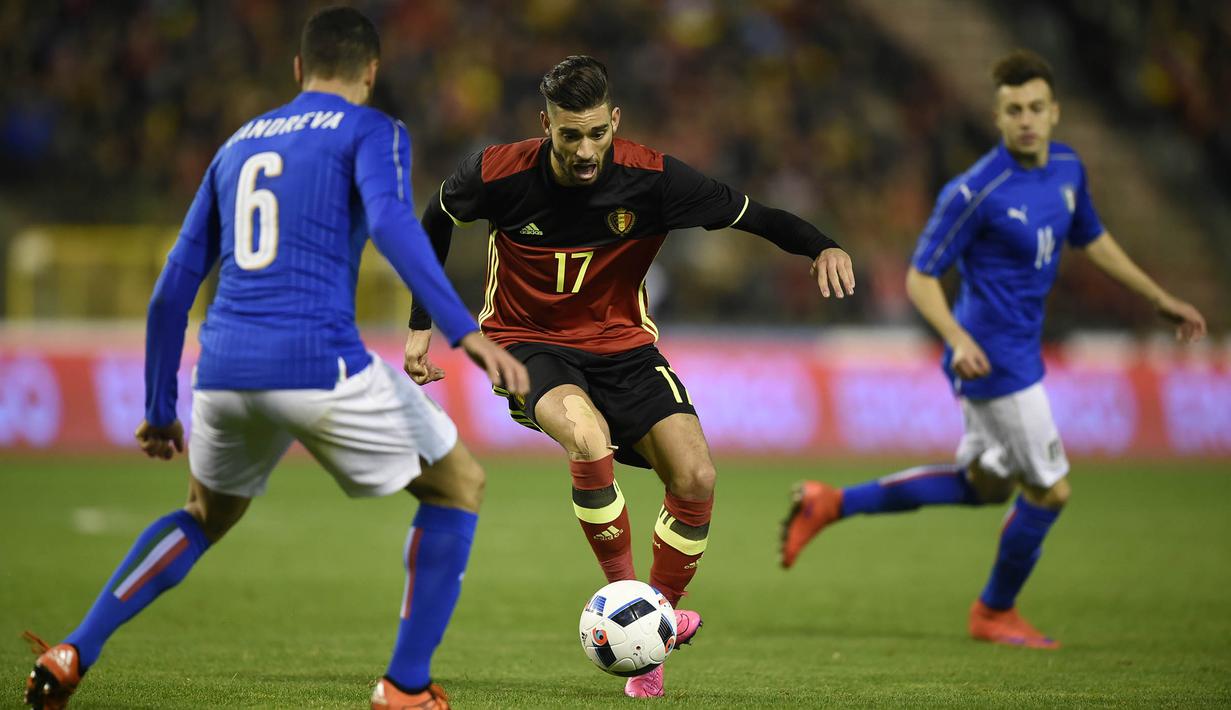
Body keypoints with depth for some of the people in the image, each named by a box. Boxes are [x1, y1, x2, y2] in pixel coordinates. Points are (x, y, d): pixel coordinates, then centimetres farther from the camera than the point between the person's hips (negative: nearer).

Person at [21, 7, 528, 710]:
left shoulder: (239, 144, 24)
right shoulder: (372, 131, 6)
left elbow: (173, 288, 24)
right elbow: (391, 222, -16)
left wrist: (160, 410, 31)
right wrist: (464, 332, -23)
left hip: (225, 369, 6)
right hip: (320, 365, -6)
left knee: (207, 516, 32)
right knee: (458, 486, 14)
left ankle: (74, 654, 18)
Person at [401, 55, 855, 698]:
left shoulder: (651, 180, -16)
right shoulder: (500, 175, -17)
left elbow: (750, 215, -9)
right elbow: (436, 223, 5)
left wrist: (820, 247, -28)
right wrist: (421, 326, 6)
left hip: (620, 343, 2)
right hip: (529, 343, -2)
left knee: (695, 479, -16)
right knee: (587, 436, -35)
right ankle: (624, 593, -15)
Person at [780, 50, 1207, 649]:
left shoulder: (1067, 168, 2)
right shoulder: (975, 192, -22)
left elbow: (1091, 239, 20)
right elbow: (920, 277, -17)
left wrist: (1160, 299, 21)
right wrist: (959, 340, -32)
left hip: (1021, 348, 9)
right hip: (993, 358, -9)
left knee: (982, 483, 21)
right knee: (1050, 489, 1)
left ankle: (833, 504, 25)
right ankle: (995, 612, 23)